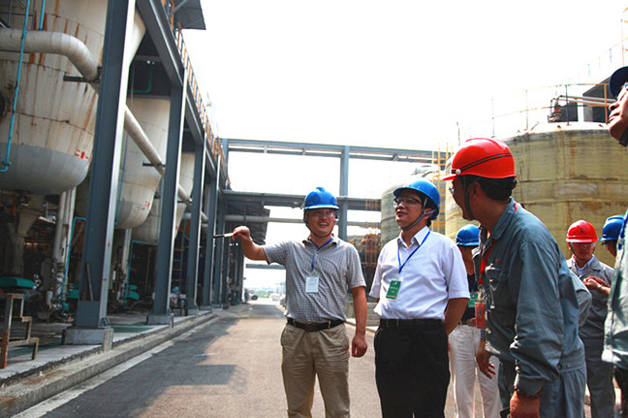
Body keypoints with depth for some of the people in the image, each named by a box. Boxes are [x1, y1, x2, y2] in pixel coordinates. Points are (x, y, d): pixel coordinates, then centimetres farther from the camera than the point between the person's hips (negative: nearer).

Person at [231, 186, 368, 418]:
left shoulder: (347, 251, 5)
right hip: (295, 335, 2)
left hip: (331, 336, -2)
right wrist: (246, 240, -10)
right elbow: (255, 253, 13)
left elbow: (358, 293, 3)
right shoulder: (292, 249, 10)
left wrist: (360, 334, -5)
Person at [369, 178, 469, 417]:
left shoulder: (443, 247, -1)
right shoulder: (388, 250, 15)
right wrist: (389, 327, 10)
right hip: (387, 339, 5)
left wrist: (438, 336, -5)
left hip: (426, 339, -5)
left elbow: (459, 297, -3)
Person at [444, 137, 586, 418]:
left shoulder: (529, 237, -24)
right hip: (514, 366, 9)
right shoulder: (490, 235, 7)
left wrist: (528, 390, -25)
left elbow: (540, 324, -27)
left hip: (548, 375, -9)